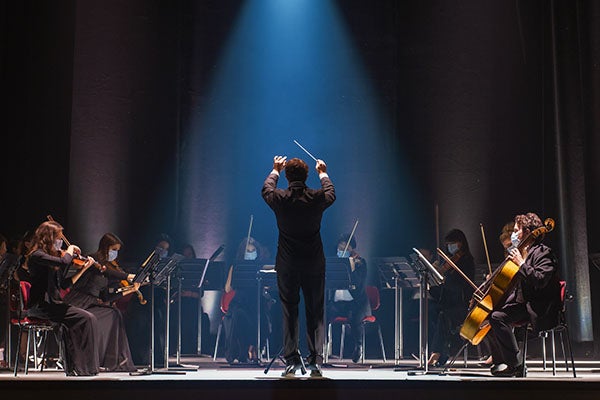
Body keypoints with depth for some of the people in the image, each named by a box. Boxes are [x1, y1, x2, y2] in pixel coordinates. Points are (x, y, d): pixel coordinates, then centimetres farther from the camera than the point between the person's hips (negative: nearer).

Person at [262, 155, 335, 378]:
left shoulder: (279, 198, -10)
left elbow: (266, 190, 15)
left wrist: (275, 171, 31)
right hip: (314, 265, 0)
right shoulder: (317, 198, -9)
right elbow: (331, 194, 17)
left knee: (289, 313, 8)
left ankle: (291, 362, 8)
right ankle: (316, 362, 4)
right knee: (315, 314, 8)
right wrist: (323, 173, 33)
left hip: (287, 265, 0)